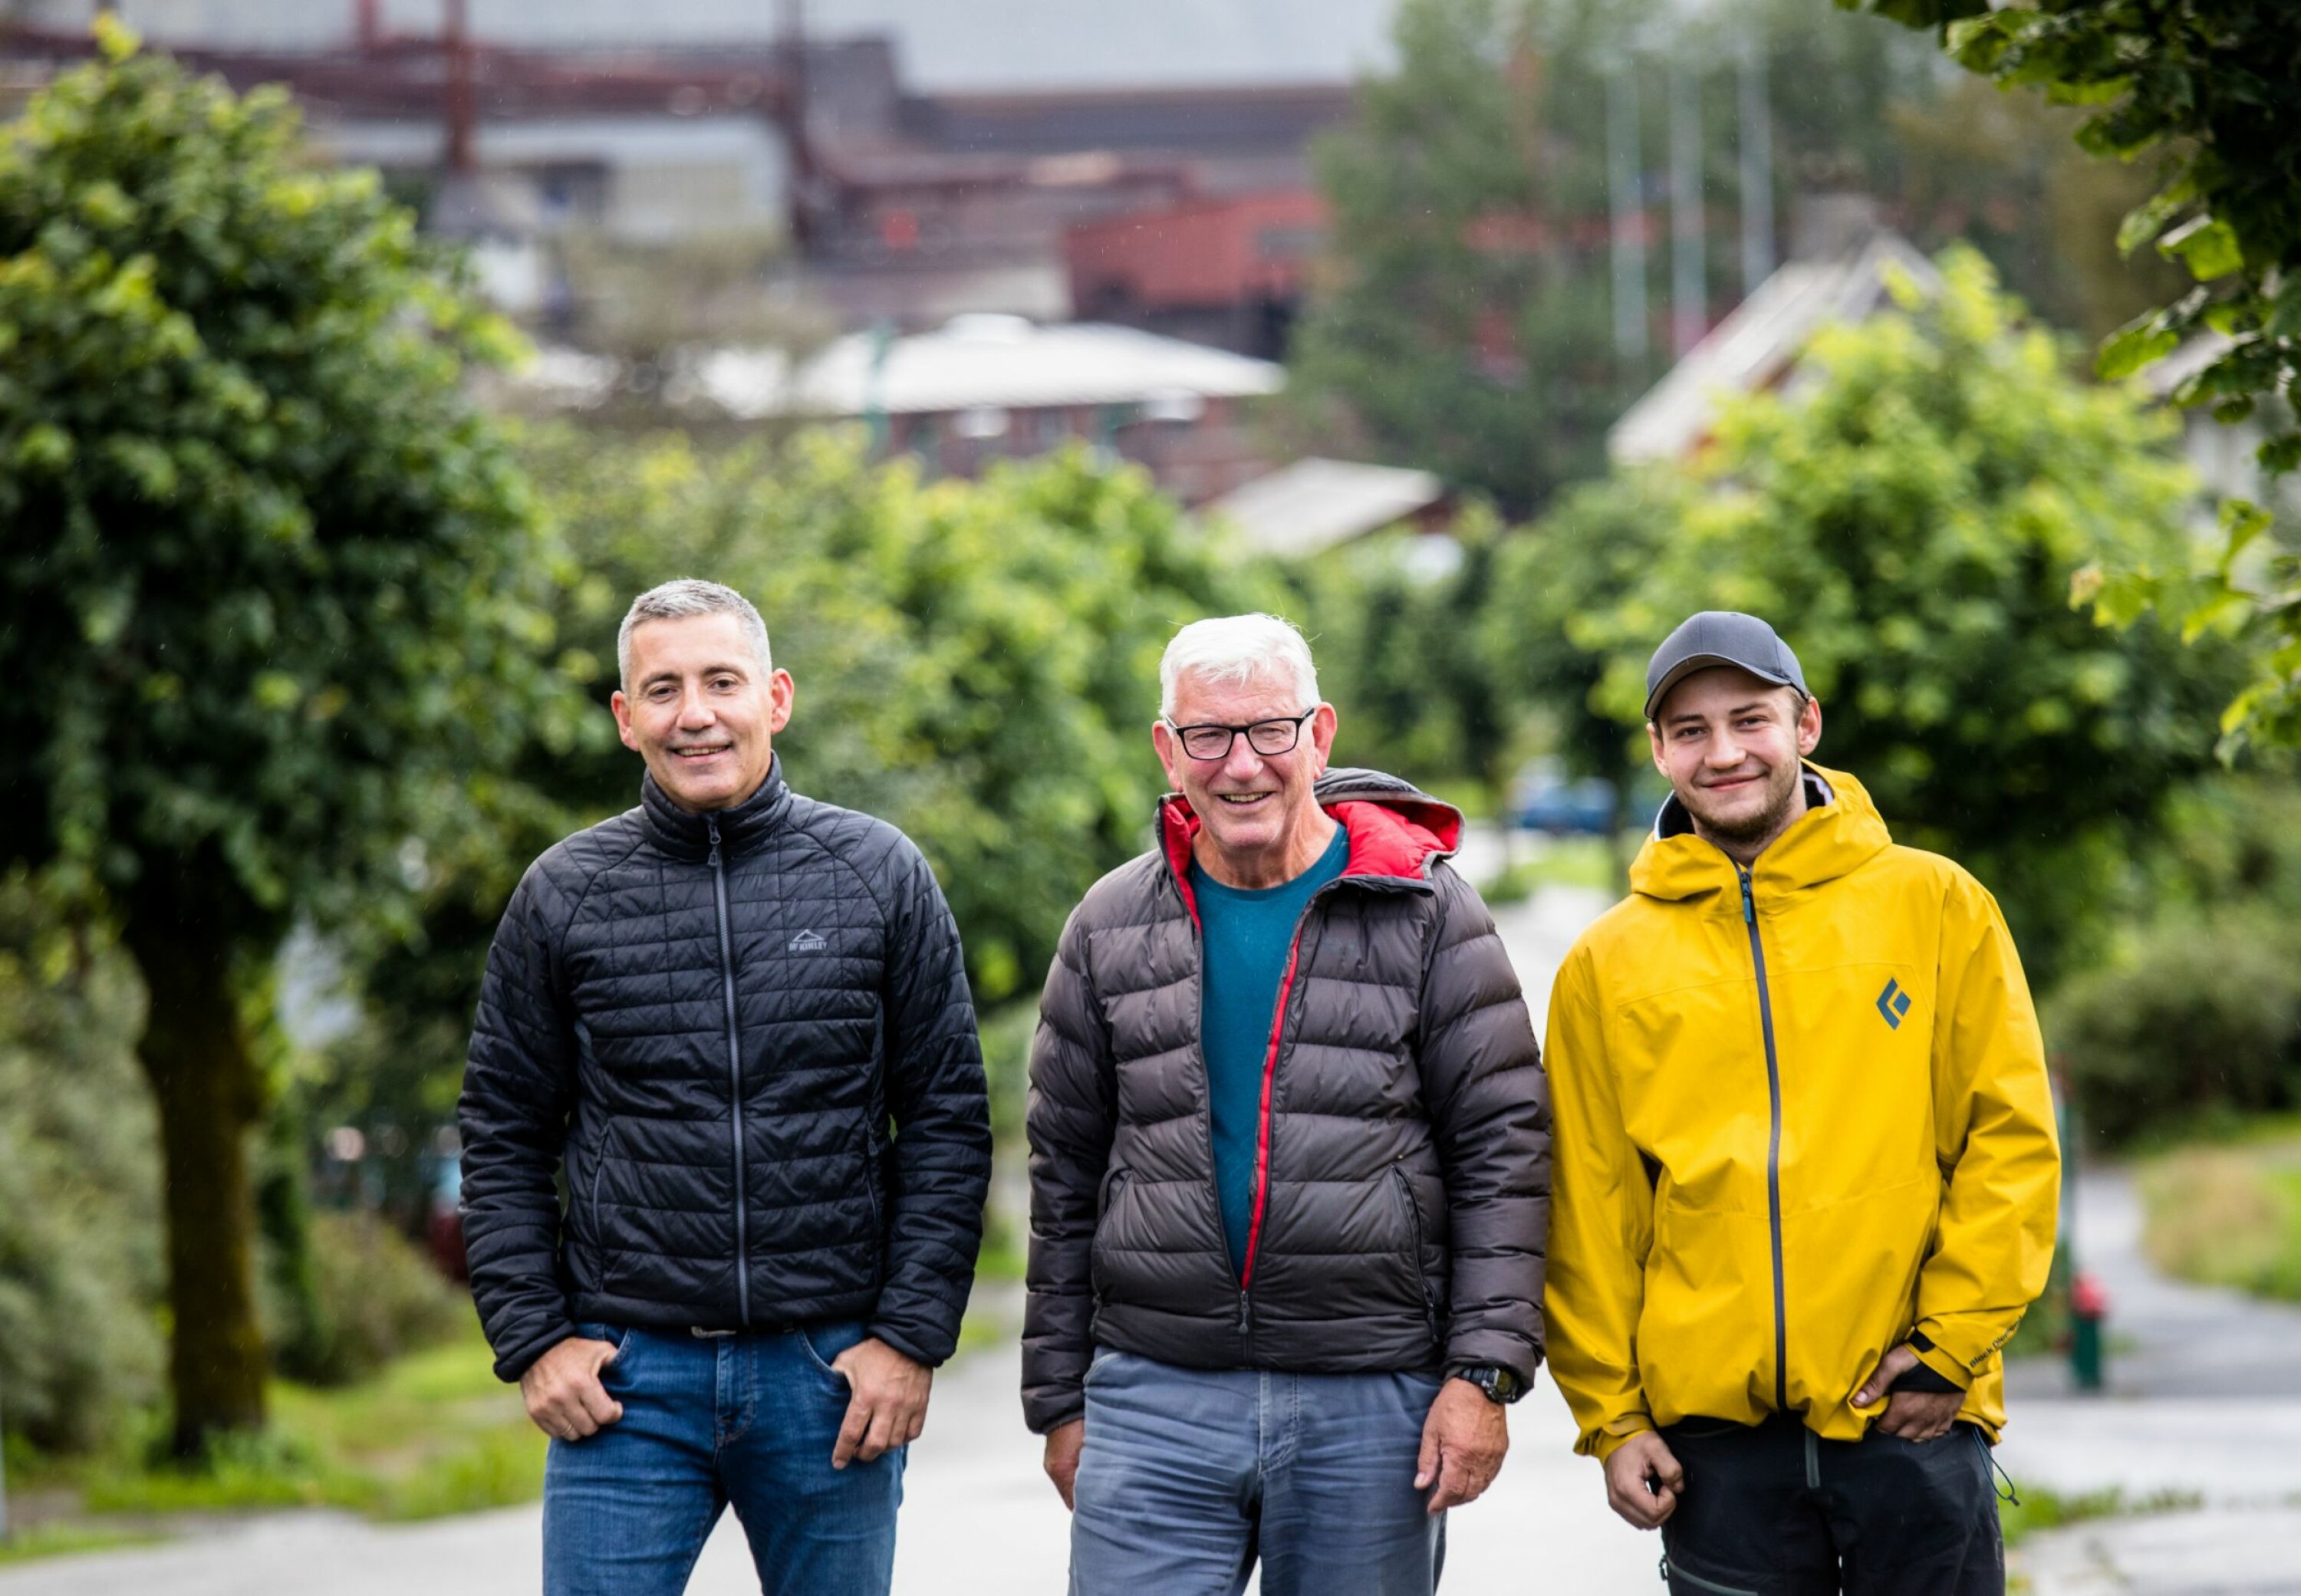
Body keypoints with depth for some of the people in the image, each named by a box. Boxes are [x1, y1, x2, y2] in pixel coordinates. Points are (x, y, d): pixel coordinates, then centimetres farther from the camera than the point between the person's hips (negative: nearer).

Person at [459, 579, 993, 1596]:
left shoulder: (877, 875, 4)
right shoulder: (565, 895, 4)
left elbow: (948, 1122, 3)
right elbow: (502, 1140, 8)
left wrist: (912, 1336, -4)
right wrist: (533, 1339, -3)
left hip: (833, 1373, 0)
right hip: (626, 1380, 0)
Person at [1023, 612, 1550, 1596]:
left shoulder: (1427, 913, 1)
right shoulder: (1111, 929, 9)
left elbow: (1503, 1150, -2)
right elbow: (1066, 1175, 14)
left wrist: (1484, 1374, -10)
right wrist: (1059, 1399, 10)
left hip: (1372, 1403, -2)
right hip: (1155, 1396, 2)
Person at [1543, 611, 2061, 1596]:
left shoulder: (1935, 906, 6)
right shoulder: (1607, 964, 9)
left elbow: (2010, 1138, 3)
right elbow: (1588, 1208, 8)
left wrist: (1951, 1340, -6)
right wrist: (1612, 1415, 2)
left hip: (1910, 1413, -1)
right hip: (1712, 1424, 1)